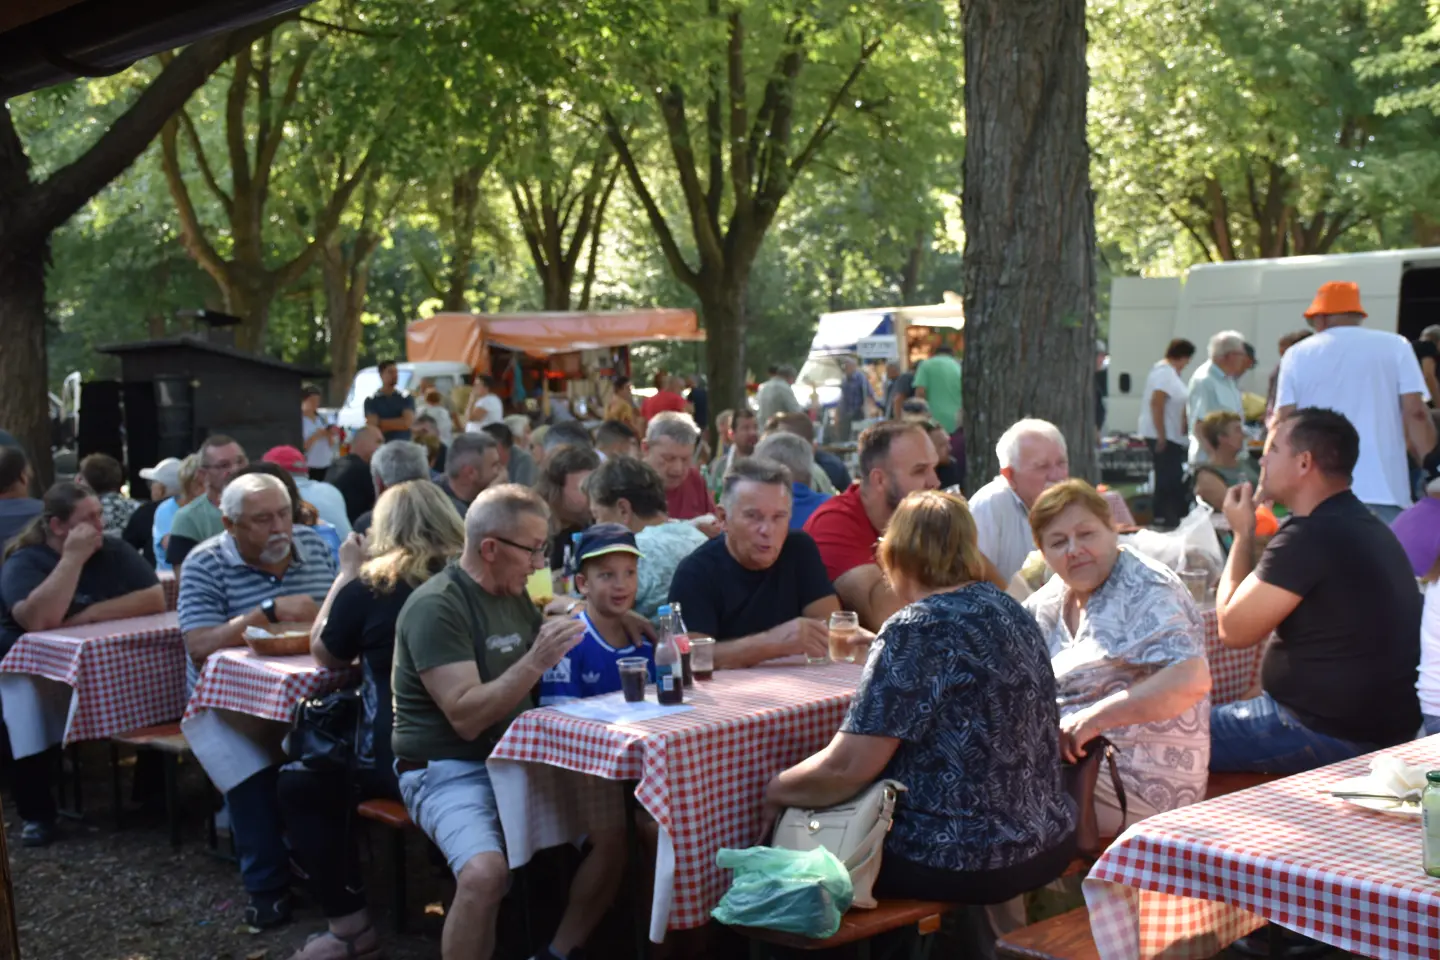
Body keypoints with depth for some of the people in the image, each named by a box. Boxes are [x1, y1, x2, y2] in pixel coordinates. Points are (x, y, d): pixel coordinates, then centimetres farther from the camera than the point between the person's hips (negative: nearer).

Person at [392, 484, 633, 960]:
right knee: (485, 872, -33)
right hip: (448, 770, -8)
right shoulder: (436, 607, -17)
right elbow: (466, 717, -24)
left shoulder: (516, 597, 8)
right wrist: (537, 660, -31)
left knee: (612, 831, -8)